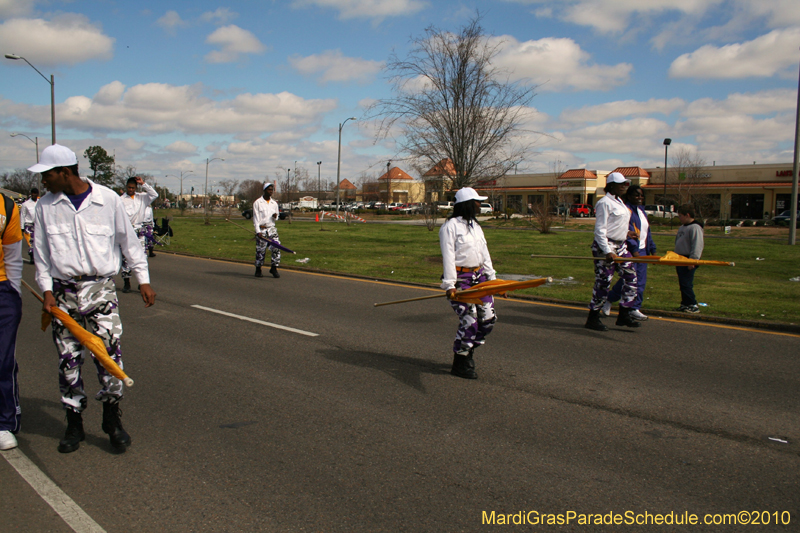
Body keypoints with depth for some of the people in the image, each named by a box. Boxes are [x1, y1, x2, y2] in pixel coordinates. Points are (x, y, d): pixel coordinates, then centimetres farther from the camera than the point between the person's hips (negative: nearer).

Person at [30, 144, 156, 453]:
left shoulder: (108, 199, -2)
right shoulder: (46, 206, 5)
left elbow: (128, 241, 6)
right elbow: (41, 253, 11)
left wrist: (143, 280, 7)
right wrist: (47, 290, 1)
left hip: (101, 290, -2)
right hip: (62, 293, 2)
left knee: (110, 354, -6)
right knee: (68, 360, 5)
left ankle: (112, 419, 13)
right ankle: (74, 424, 21)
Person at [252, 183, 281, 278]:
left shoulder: (274, 203, 13)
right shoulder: (257, 203, 0)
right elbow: (256, 218, -5)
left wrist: (275, 216, -5)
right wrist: (258, 231, -15)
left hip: (272, 228, 4)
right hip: (261, 230, -4)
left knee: (276, 248, -8)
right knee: (260, 250, -1)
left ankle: (274, 268, 4)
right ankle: (258, 270, 14)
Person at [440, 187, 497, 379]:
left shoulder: (475, 226, 16)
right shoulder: (450, 226, -9)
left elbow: (484, 253, 19)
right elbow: (448, 256, -15)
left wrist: (491, 277, 14)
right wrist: (449, 284, -21)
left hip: (478, 276, 8)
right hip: (460, 277, -8)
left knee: (488, 318, 6)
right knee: (469, 321, -11)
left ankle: (467, 351, 26)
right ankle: (460, 363, 5)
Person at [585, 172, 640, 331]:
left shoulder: (620, 202, 17)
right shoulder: (605, 203, -11)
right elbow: (599, 230, -17)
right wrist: (608, 252, -23)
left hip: (621, 246, 9)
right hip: (606, 246, -9)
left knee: (630, 278, 4)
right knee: (603, 283, -5)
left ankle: (624, 315, 12)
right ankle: (592, 319, 6)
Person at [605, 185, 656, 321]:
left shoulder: (642, 211, 19)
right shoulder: (626, 210, -9)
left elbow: (647, 232, 23)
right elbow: (627, 232, -17)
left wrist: (652, 249, 17)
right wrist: (634, 249, -22)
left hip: (642, 250, 9)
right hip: (630, 250, -9)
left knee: (641, 281, 5)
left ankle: (635, 308, 10)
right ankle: (609, 300, 11)